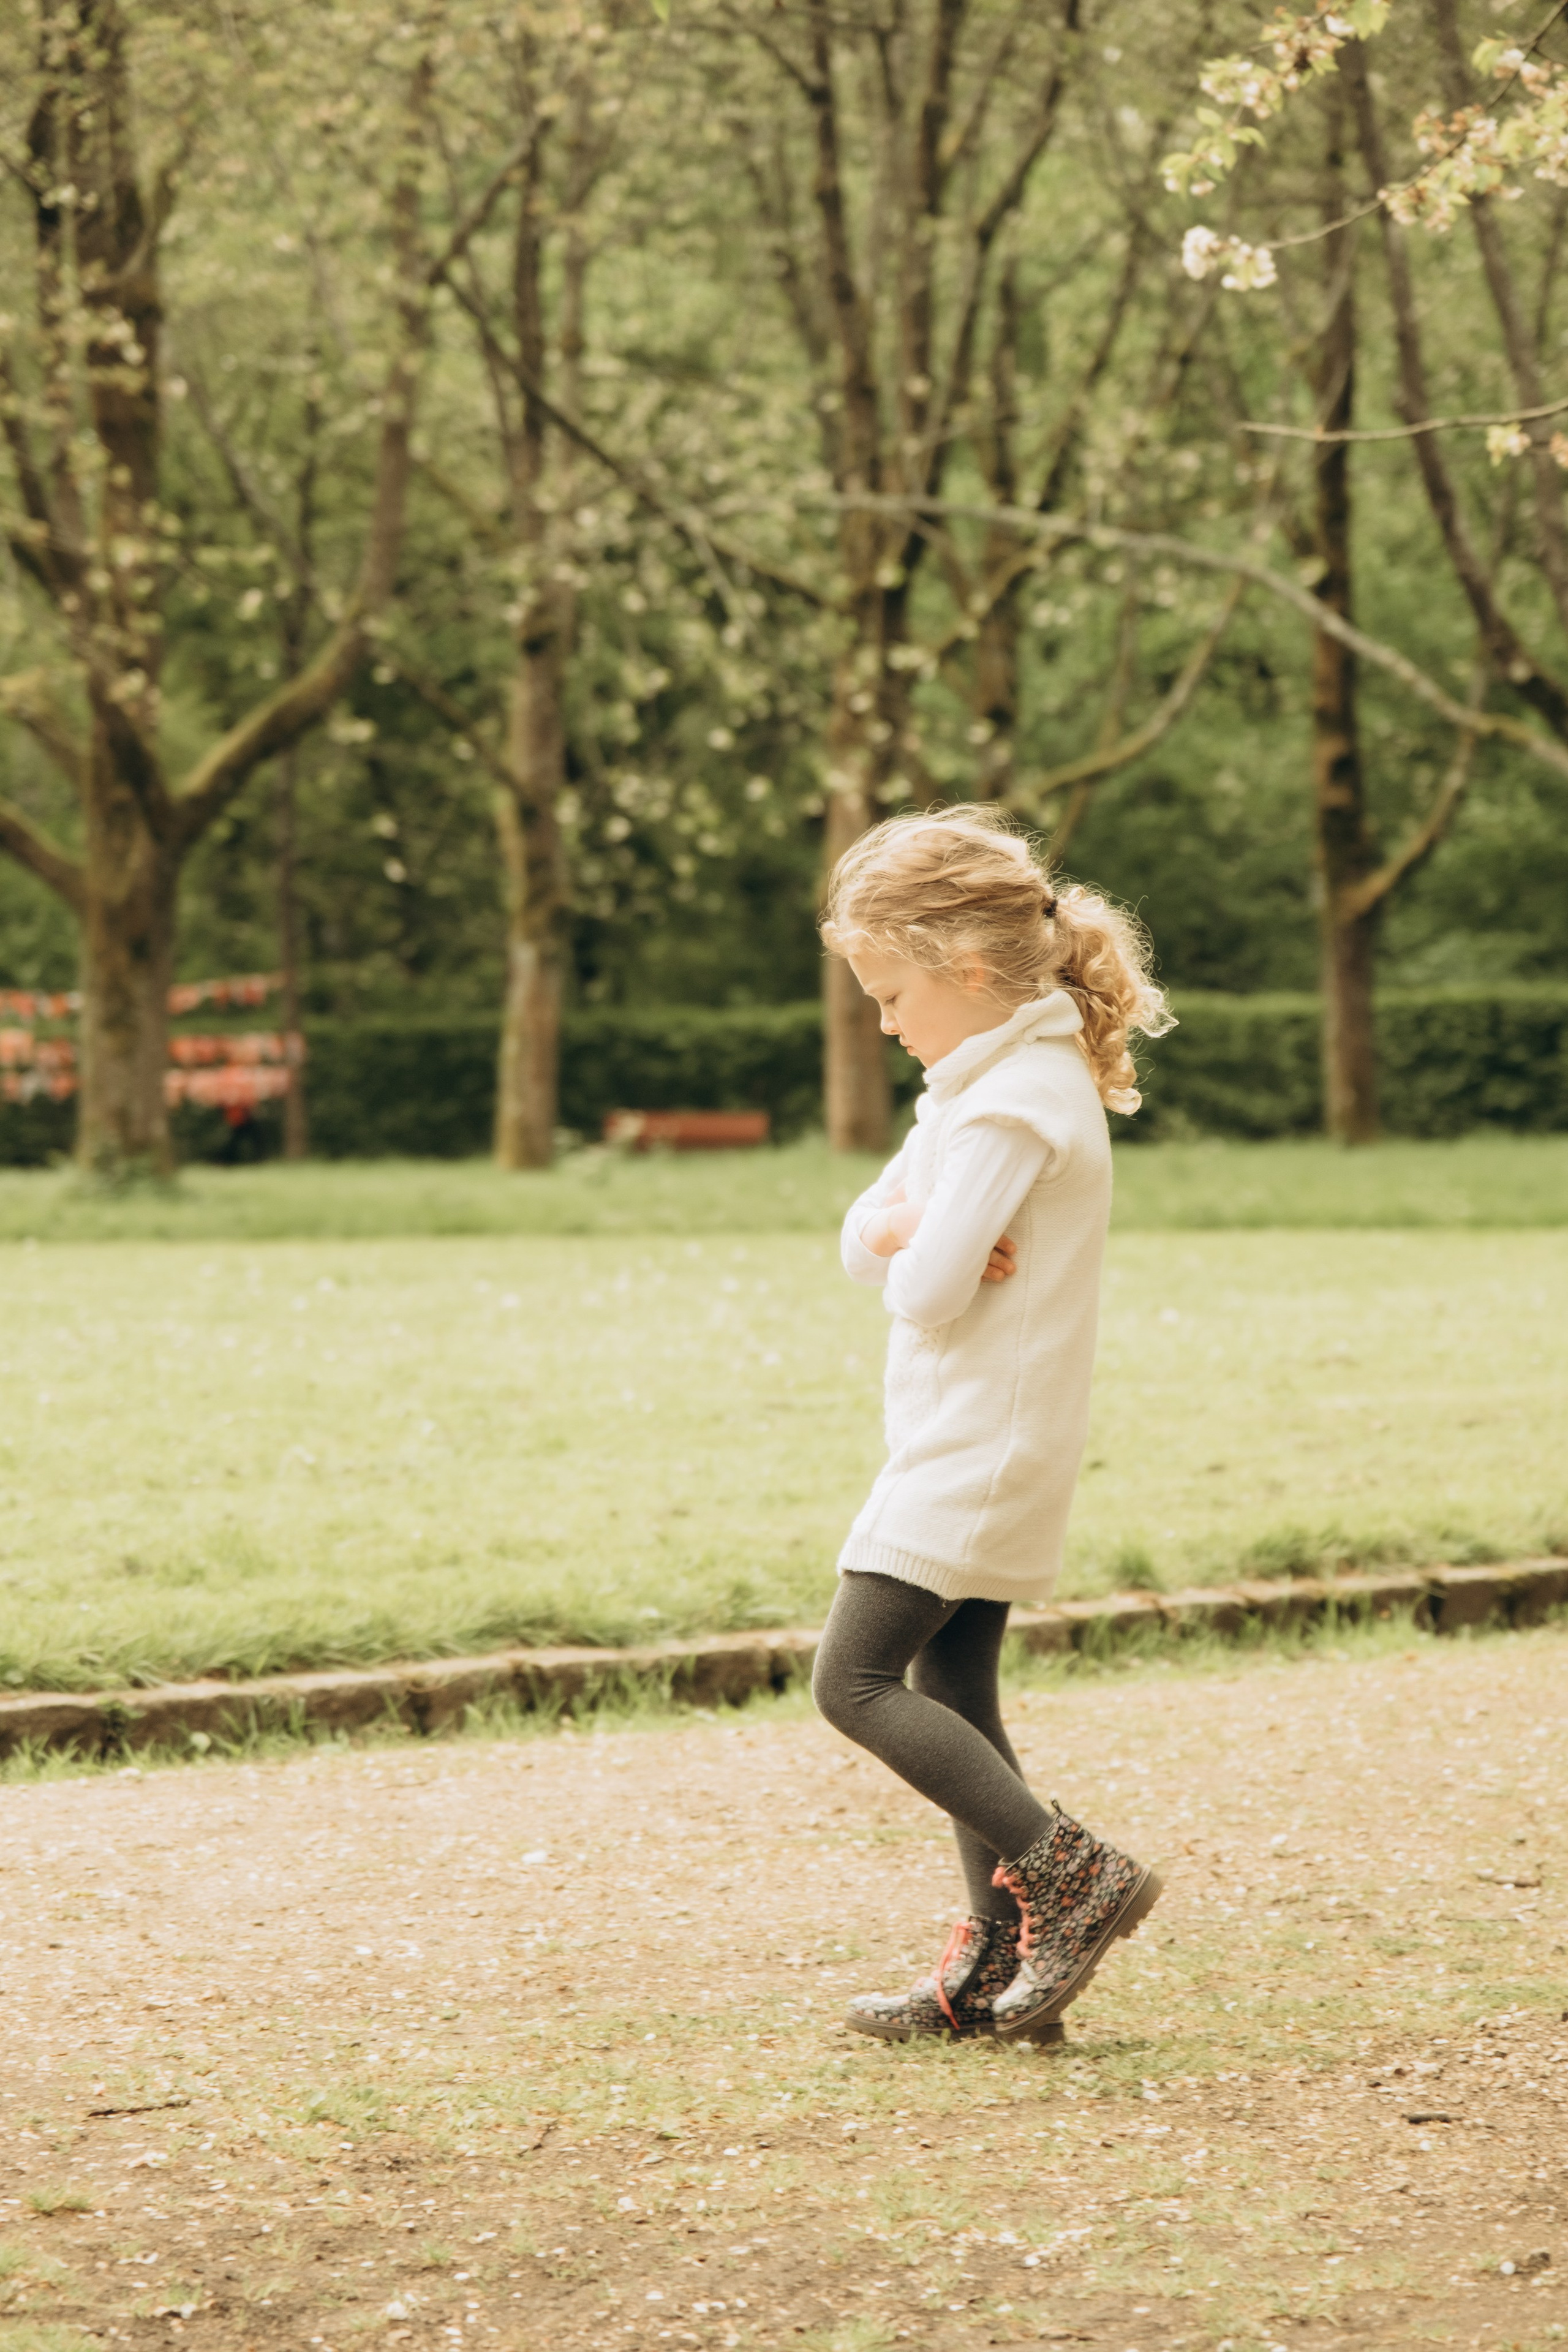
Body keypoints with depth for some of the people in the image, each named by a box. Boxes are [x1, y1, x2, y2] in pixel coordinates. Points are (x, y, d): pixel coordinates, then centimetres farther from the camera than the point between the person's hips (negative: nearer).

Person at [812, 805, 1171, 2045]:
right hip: (985, 1444, 10)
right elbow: (866, 1240, 14)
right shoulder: (1018, 1073, 14)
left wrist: (917, 1253, -1)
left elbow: (926, 1293, -23)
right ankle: (999, 1966, 13)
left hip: (977, 1447, -10)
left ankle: (1070, 1872, -11)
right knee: (952, 1694, 11)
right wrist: (908, 1229, -9)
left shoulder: (1010, 1104, -18)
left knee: (856, 1678, -10)